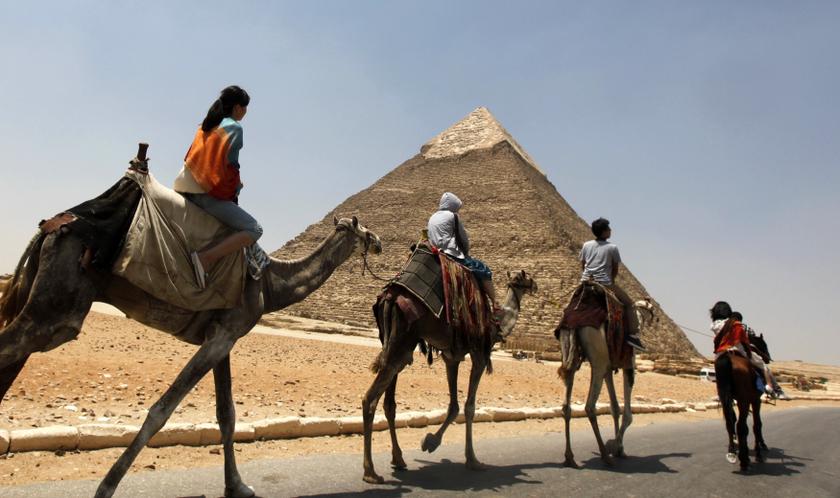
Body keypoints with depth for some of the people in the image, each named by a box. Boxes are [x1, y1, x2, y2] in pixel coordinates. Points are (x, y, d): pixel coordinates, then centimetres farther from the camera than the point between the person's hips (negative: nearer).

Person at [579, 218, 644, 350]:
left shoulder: (586, 245, 10)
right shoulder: (612, 248, -2)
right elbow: (615, 270, 4)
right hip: (604, 283, -5)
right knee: (629, 304, 7)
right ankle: (632, 334, -2)